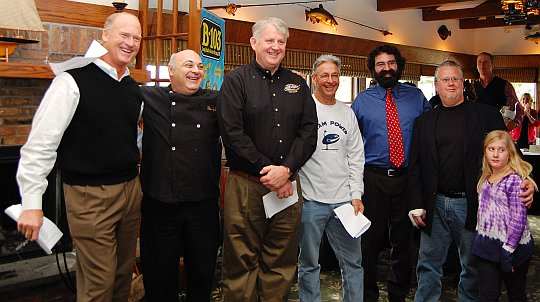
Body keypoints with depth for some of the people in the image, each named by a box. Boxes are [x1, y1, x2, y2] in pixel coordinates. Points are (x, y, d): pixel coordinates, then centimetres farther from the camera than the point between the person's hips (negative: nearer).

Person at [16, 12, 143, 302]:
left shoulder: (133, 89, 9)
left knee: (124, 273, 16)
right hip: (90, 195, -6)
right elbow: (40, 143, -15)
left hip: (130, 189, 7)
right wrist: (32, 202, -16)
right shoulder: (73, 81, -12)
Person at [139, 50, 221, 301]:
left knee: (203, 273, 16)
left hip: (204, 205, 1)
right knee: (160, 278, 13)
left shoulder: (217, 101, 6)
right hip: (160, 205, -1)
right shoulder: (149, 98, 2)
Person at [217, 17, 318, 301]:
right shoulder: (236, 81, 0)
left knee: (281, 262, 11)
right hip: (246, 185, -4)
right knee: (242, 261, 4)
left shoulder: (297, 84, 13)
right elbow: (232, 133, -10)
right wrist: (268, 171, -12)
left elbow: (309, 132, 6)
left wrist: (286, 169, -9)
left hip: (287, 185, 4)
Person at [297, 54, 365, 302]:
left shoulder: (348, 113, 12)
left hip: (344, 200, 5)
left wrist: (356, 195, 5)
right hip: (310, 199, -4)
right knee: (309, 264, 9)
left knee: (353, 262, 12)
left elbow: (356, 158, 12)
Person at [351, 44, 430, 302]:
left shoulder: (416, 97, 6)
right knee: (370, 240, 8)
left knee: (403, 239, 12)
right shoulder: (362, 100, 3)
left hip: (407, 177, 1)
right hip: (373, 178, -1)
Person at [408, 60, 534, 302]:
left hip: (472, 205, -1)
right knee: (428, 265, 11)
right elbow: (415, 167, 4)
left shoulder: (487, 115, 0)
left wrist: (524, 183, -16)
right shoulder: (424, 121, 6)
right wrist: (416, 205, -2)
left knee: (473, 266, 13)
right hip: (434, 205, 2)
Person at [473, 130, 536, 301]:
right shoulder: (485, 178, 7)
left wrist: (507, 250, -20)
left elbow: (518, 219, -18)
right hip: (486, 247, 6)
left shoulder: (515, 180, -15)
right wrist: (480, 239, 12)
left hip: (511, 247, -6)